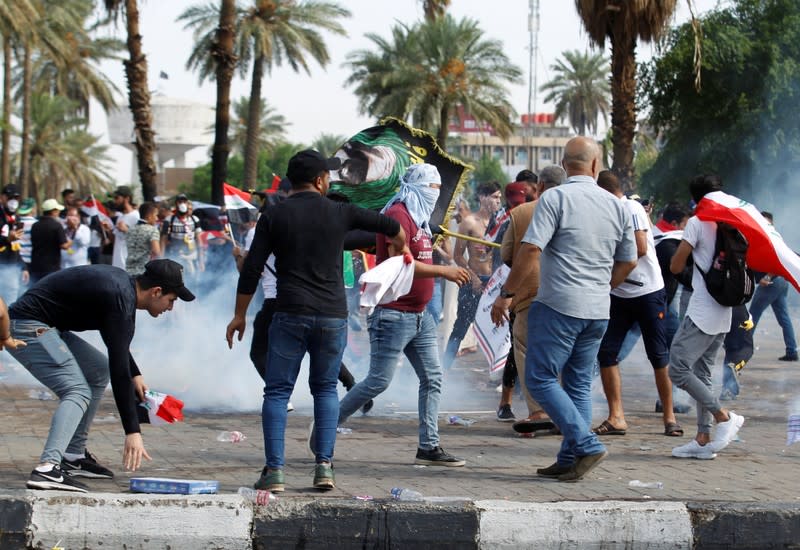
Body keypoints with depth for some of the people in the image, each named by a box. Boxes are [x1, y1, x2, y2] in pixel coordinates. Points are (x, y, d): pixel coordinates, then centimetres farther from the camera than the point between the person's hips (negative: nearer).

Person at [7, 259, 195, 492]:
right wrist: (132, 432, -23)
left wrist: (135, 374, 24)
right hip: (28, 326, -11)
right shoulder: (121, 301, -21)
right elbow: (119, 370, -24)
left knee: (99, 371, 17)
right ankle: (48, 468, -35)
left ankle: (73, 456, 16)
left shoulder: (123, 283, 9)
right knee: (78, 392, -19)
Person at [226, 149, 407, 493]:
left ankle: (274, 469, -5)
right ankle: (324, 466, 5)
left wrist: (240, 315, 8)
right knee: (325, 389, 15)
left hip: (290, 315, -1)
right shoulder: (340, 213, 4)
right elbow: (390, 226, 18)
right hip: (333, 316, 1)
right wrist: (400, 247, 41)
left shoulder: (274, 217, 1)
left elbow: (251, 270, -1)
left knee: (277, 391, 4)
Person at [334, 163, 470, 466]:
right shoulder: (397, 214, -15)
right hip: (394, 314, -10)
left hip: (420, 315, 10)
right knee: (378, 381, -6)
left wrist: (449, 272, 10)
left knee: (432, 378, 5)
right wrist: (443, 271, -20)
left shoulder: (418, 217, 16)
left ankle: (429, 447, 7)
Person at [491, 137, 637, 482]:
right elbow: (627, 262, 17)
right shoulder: (616, 206, 9)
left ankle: (587, 445, -10)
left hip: (558, 306, -6)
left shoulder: (556, 198, -9)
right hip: (598, 311, 6)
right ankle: (570, 460, 10)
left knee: (541, 379, -1)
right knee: (578, 384, 12)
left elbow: (531, 250, -17)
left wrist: (507, 294, -8)